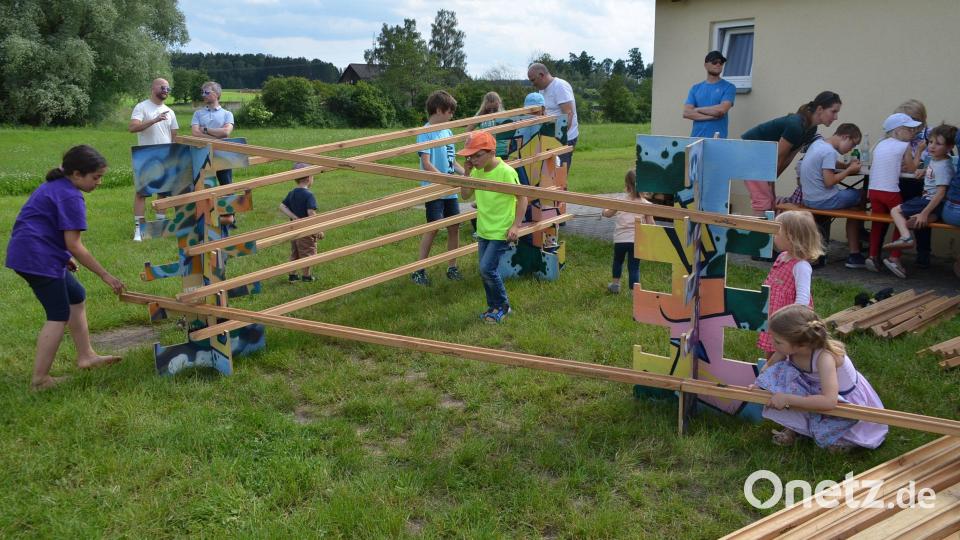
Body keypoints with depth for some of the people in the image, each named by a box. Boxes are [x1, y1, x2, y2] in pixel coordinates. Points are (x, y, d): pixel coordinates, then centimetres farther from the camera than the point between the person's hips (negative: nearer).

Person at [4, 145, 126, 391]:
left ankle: (85, 356, 24)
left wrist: (64, 257, 19)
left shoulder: (53, 186, 14)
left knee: (76, 296, 18)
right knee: (59, 315, -4)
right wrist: (106, 275, -15)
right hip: (38, 258, -10)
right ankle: (40, 380, 0)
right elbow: (74, 245, -19)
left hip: (27, 252, 10)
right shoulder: (70, 196, -16)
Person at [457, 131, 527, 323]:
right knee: (487, 270, 11)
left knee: (487, 269, -11)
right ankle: (493, 306, 27)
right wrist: (467, 174, -6)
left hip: (501, 231, -7)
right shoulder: (477, 171, 1)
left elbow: (522, 198, -13)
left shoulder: (506, 172, -19)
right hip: (483, 230, 7)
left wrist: (516, 225, -18)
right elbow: (466, 195, 9)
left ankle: (502, 306, 7)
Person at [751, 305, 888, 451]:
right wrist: (758, 385, -19)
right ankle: (794, 427, -3)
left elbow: (829, 401, -45)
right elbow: (770, 365, 0)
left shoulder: (824, 357, -38)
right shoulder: (788, 347, -21)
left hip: (844, 399, -5)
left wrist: (787, 399, -41)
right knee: (777, 372, -20)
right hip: (816, 389, 5)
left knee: (830, 442, -30)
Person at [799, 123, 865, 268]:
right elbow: (829, 182, -22)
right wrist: (849, 170, -9)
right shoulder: (829, 152, -18)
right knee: (861, 196, 7)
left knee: (853, 196, 22)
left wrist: (848, 165, 10)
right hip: (822, 200, -9)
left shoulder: (818, 142, 9)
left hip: (809, 198, 9)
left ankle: (853, 246, 20)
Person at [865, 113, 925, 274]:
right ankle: (894, 258, 4)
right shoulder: (905, 146, -1)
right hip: (891, 191, -5)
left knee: (877, 223, 16)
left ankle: (873, 256, 13)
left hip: (873, 189, 5)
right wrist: (919, 150, 14)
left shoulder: (880, 145, 15)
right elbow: (912, 169, 6)